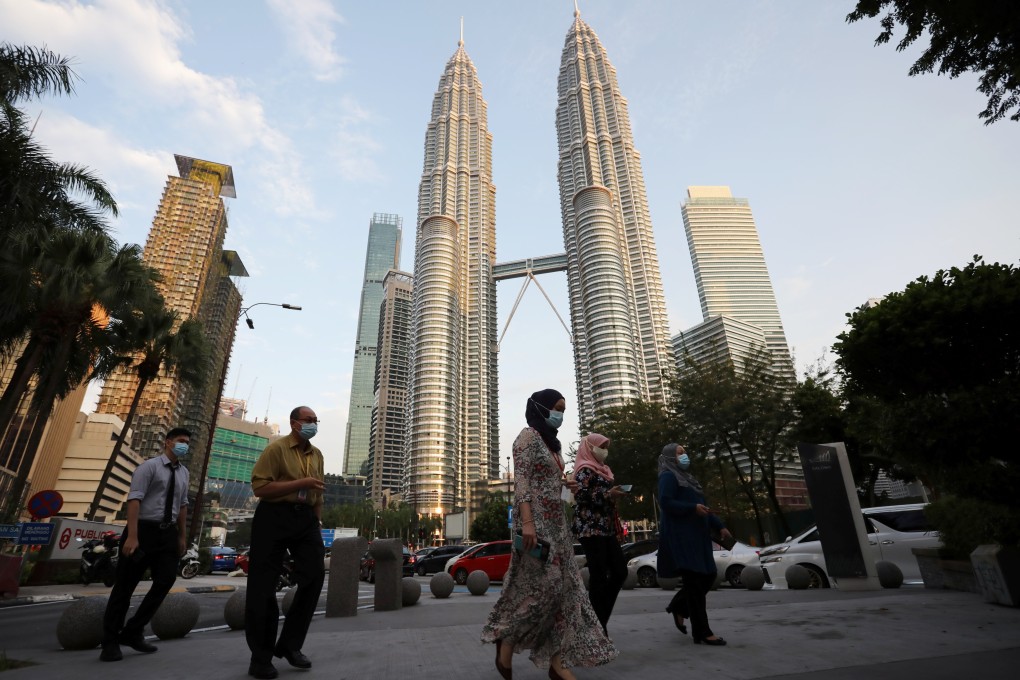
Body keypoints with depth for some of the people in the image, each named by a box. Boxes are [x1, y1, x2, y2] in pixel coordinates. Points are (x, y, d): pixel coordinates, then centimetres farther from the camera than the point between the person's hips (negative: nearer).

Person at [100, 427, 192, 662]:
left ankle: (133, 632, 16)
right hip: (144, 529, -6)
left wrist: (182, 536, 14)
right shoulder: (149, 466, -8)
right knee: (125, 585, 5)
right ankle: (110, 642, 19)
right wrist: (132, 536, -23)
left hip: (167, 533, 6)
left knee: (166, 581, 1)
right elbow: (134, 499, -16)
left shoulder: (183, 473, 13)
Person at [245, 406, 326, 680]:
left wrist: (317, 526, 16)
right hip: (274, 517, -5)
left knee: (315, 574, -2)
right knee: (263, 586, 2)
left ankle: (290, 644, 15)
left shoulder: (317, 455, 14)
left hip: (305, 518, 6)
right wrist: (300, 483, -20)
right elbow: (259, 487, -15)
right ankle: (261, 657, 18)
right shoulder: (276, 448, -6)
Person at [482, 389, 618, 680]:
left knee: (564, 586, 5)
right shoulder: (528, 436, -8)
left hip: (556, 520, 9)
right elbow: (522, 481, -16)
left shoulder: (551, 442, 18)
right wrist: (527, 522, -24)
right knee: (542, 584, -8)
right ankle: (506, 638, 13)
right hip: (536, 518, -9)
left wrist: (566, 484, 5)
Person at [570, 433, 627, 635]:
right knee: (599, 576, -7)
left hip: (605, 529, 9)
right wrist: (609, 494, -21)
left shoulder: (602, 470, 22)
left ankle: (599, 616, 16)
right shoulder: (585, 470, -7)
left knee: (620, 571, 6)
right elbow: (582, 496, -19)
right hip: (591, 529, -9)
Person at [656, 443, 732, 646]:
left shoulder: (687, 478, 22)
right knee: (694, 581, -8)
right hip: (679, 536, -9)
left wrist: (719, 525, 12)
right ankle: (702, 633, -1)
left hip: (696, 536, 9)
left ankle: (678, 607, 25)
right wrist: (693, 508, -23)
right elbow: (665, 502, -19)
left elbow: (702, 507, 23)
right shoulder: (668, 477, -5)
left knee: (708, 576, 8)